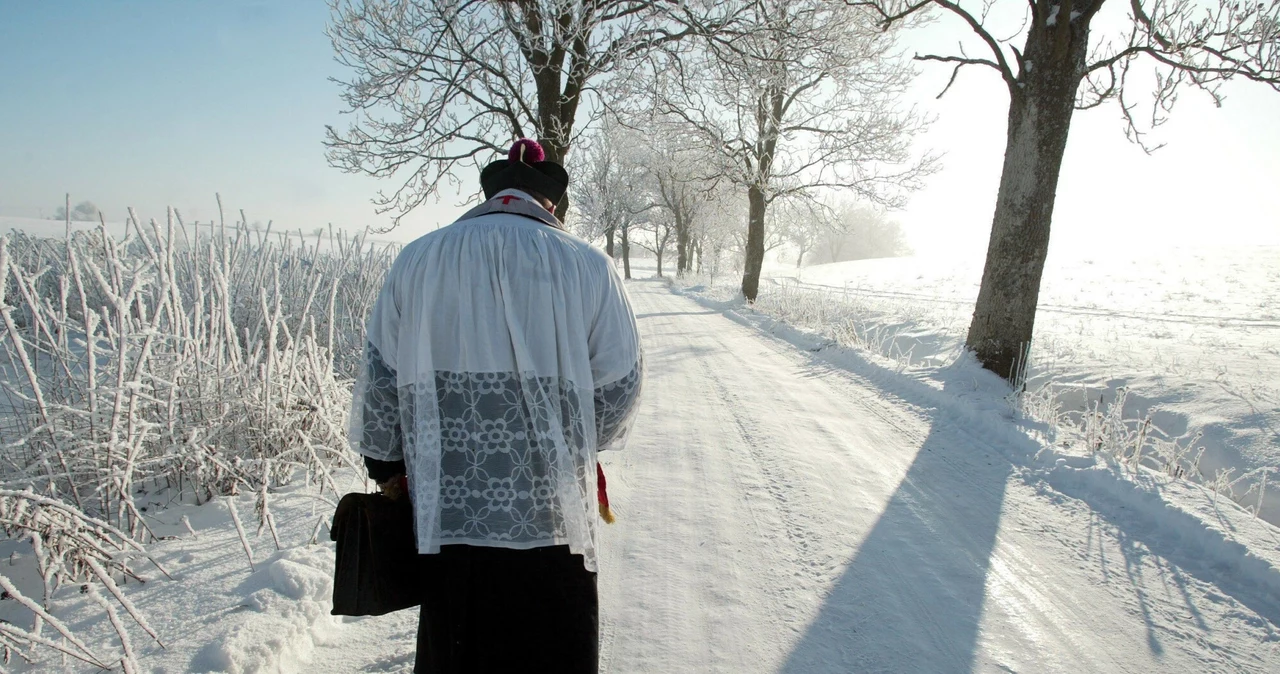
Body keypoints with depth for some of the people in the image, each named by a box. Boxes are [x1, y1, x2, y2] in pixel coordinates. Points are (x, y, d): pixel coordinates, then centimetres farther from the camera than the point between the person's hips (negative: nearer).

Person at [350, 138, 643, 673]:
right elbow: (619, 388, -3)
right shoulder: (589, 266, -4)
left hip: (445, 511, 2)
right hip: (551, 513, -2)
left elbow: (379, 382, 4)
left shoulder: (416, 260, 2)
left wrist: (386, 467, 19)